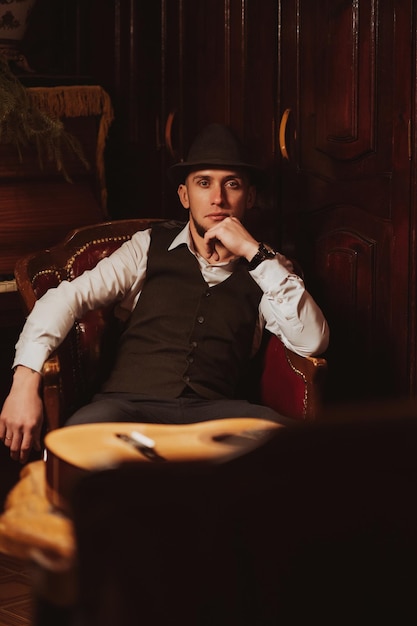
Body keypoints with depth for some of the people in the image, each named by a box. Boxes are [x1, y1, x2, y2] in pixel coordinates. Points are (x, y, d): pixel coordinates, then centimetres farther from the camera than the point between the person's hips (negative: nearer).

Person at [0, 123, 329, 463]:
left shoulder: (265, 269, 16)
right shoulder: (150, 247, 14)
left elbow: (313, 342, 0)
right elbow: (68, 296, 2)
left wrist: (255, 253, -4)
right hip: (129, 402, -1)